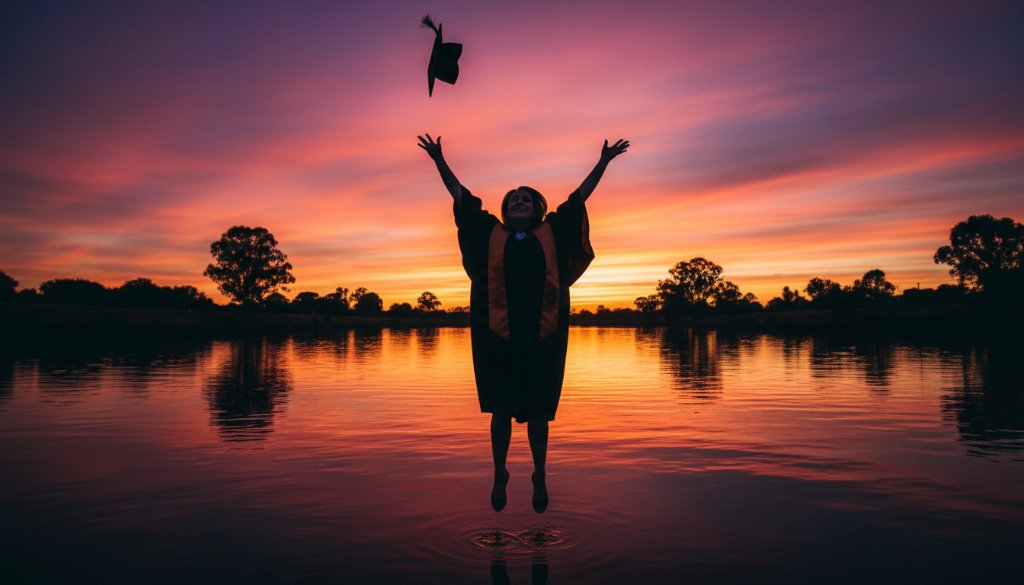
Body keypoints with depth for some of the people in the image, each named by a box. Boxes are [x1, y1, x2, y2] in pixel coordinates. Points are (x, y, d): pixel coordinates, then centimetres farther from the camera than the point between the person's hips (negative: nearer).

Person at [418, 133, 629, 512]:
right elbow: (461, 195, 16)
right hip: (497, 335, 0)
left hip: (542, 337, 0)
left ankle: (540, 477, 23)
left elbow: (579, 196, 17)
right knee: (501, 409, 7)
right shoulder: (490, 232, 10)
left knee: (538, 411, 7)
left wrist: (603, 161, 20)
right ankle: (500, 475, 23)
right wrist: (439, 161, 18)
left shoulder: (552, 232, 11)